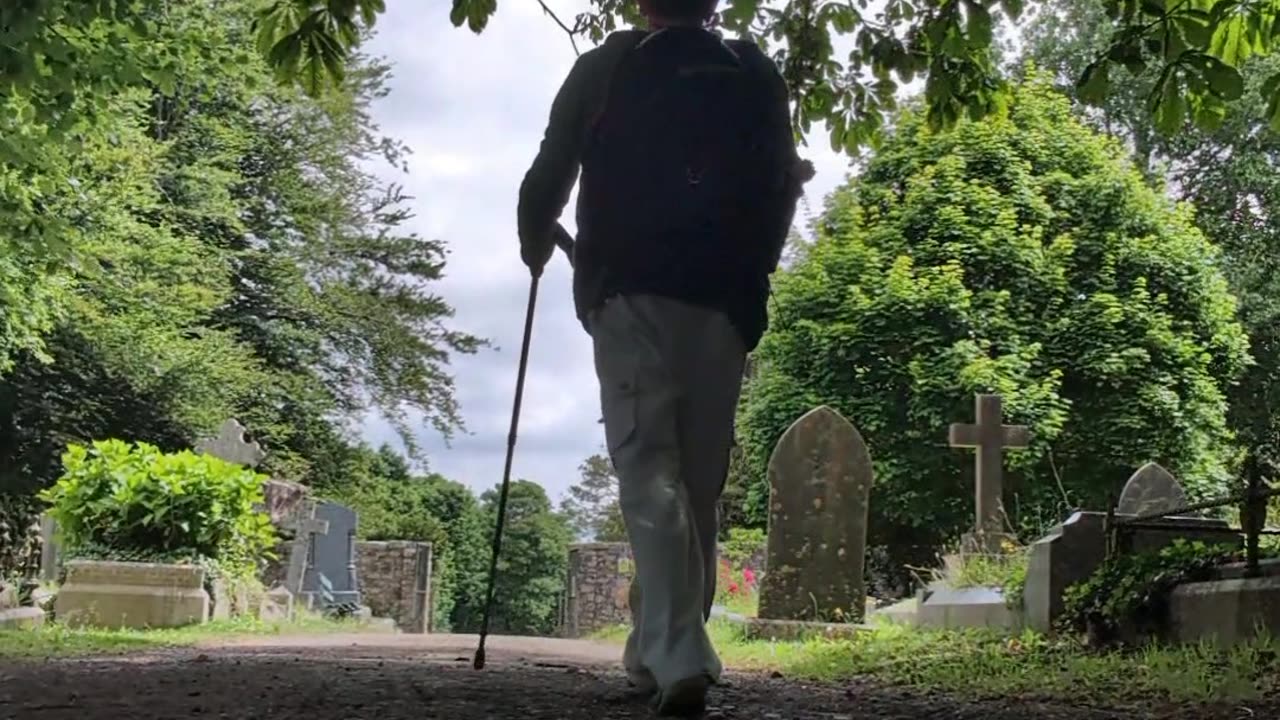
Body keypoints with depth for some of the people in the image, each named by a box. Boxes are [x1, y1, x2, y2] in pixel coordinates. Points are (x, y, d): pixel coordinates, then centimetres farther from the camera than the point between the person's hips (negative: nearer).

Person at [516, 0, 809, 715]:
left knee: (649, 469, -8)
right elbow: (783, 186, 15)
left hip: (632, 290, -3)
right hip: (726, 300, 3)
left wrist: (536, 245, 30)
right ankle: (661, 652, 15)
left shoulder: (606, 67, 8)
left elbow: (550, 175, 10)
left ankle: (676, 657, -22)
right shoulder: (759, 75, 15)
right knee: (700, 480, 9)